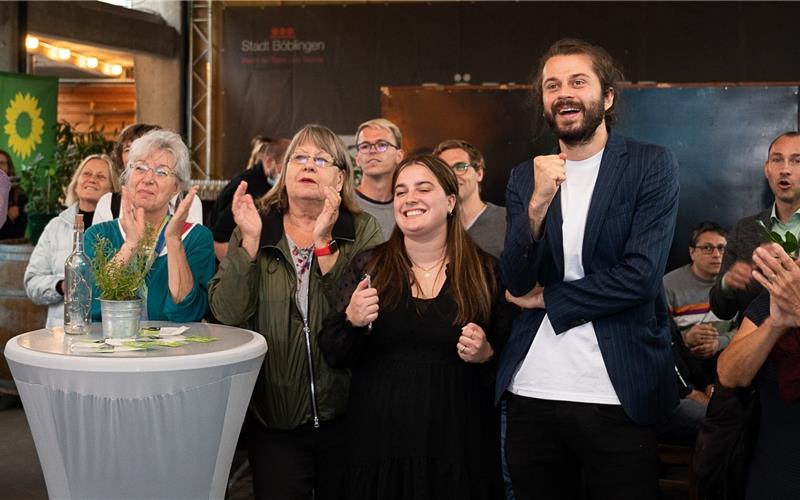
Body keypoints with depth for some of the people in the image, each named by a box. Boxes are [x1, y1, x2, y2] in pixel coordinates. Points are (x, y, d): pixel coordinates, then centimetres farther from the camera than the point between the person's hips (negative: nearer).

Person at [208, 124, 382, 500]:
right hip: (272, 416, 0)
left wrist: (324, 243, -21)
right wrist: (250, 240, -17)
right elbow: (227, 313, -9)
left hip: (342, 414, 0)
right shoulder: (254, 227, 2)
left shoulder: (364, 232, -1)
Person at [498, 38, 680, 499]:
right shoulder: (526, 178, 7)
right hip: (532, 393, 3)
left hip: (618, 396, -3)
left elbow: (642, 275, -12)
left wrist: (548, 298, -4)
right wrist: (538, 202, -17)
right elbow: (516, 283, -3)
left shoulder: (652, 166, -2)